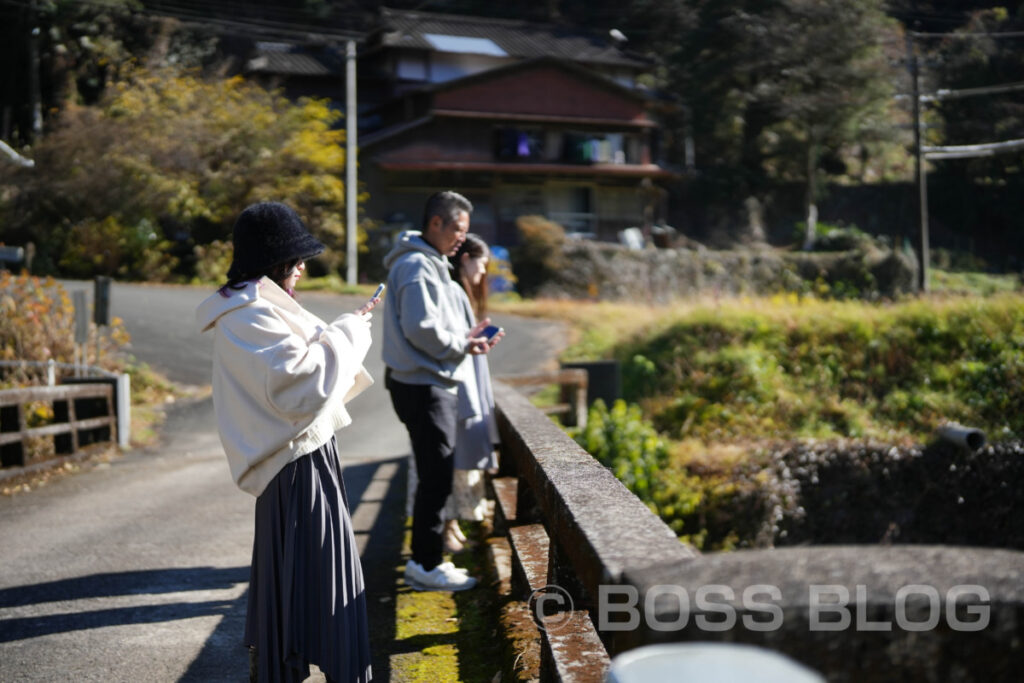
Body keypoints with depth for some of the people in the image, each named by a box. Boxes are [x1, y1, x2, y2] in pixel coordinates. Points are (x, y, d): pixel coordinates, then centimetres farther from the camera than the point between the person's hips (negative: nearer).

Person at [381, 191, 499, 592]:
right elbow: (421, 328, -23)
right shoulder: (416, 266, -16)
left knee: (435, 477, 16)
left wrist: (466, 337, 5)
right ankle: (427, 566, 4)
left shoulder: (431, 264, 18)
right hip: (423, 387, -11)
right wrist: (462, 345, -11)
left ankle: (423, 559, 25)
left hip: (431, 384, 11)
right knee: (436, 478, -5)